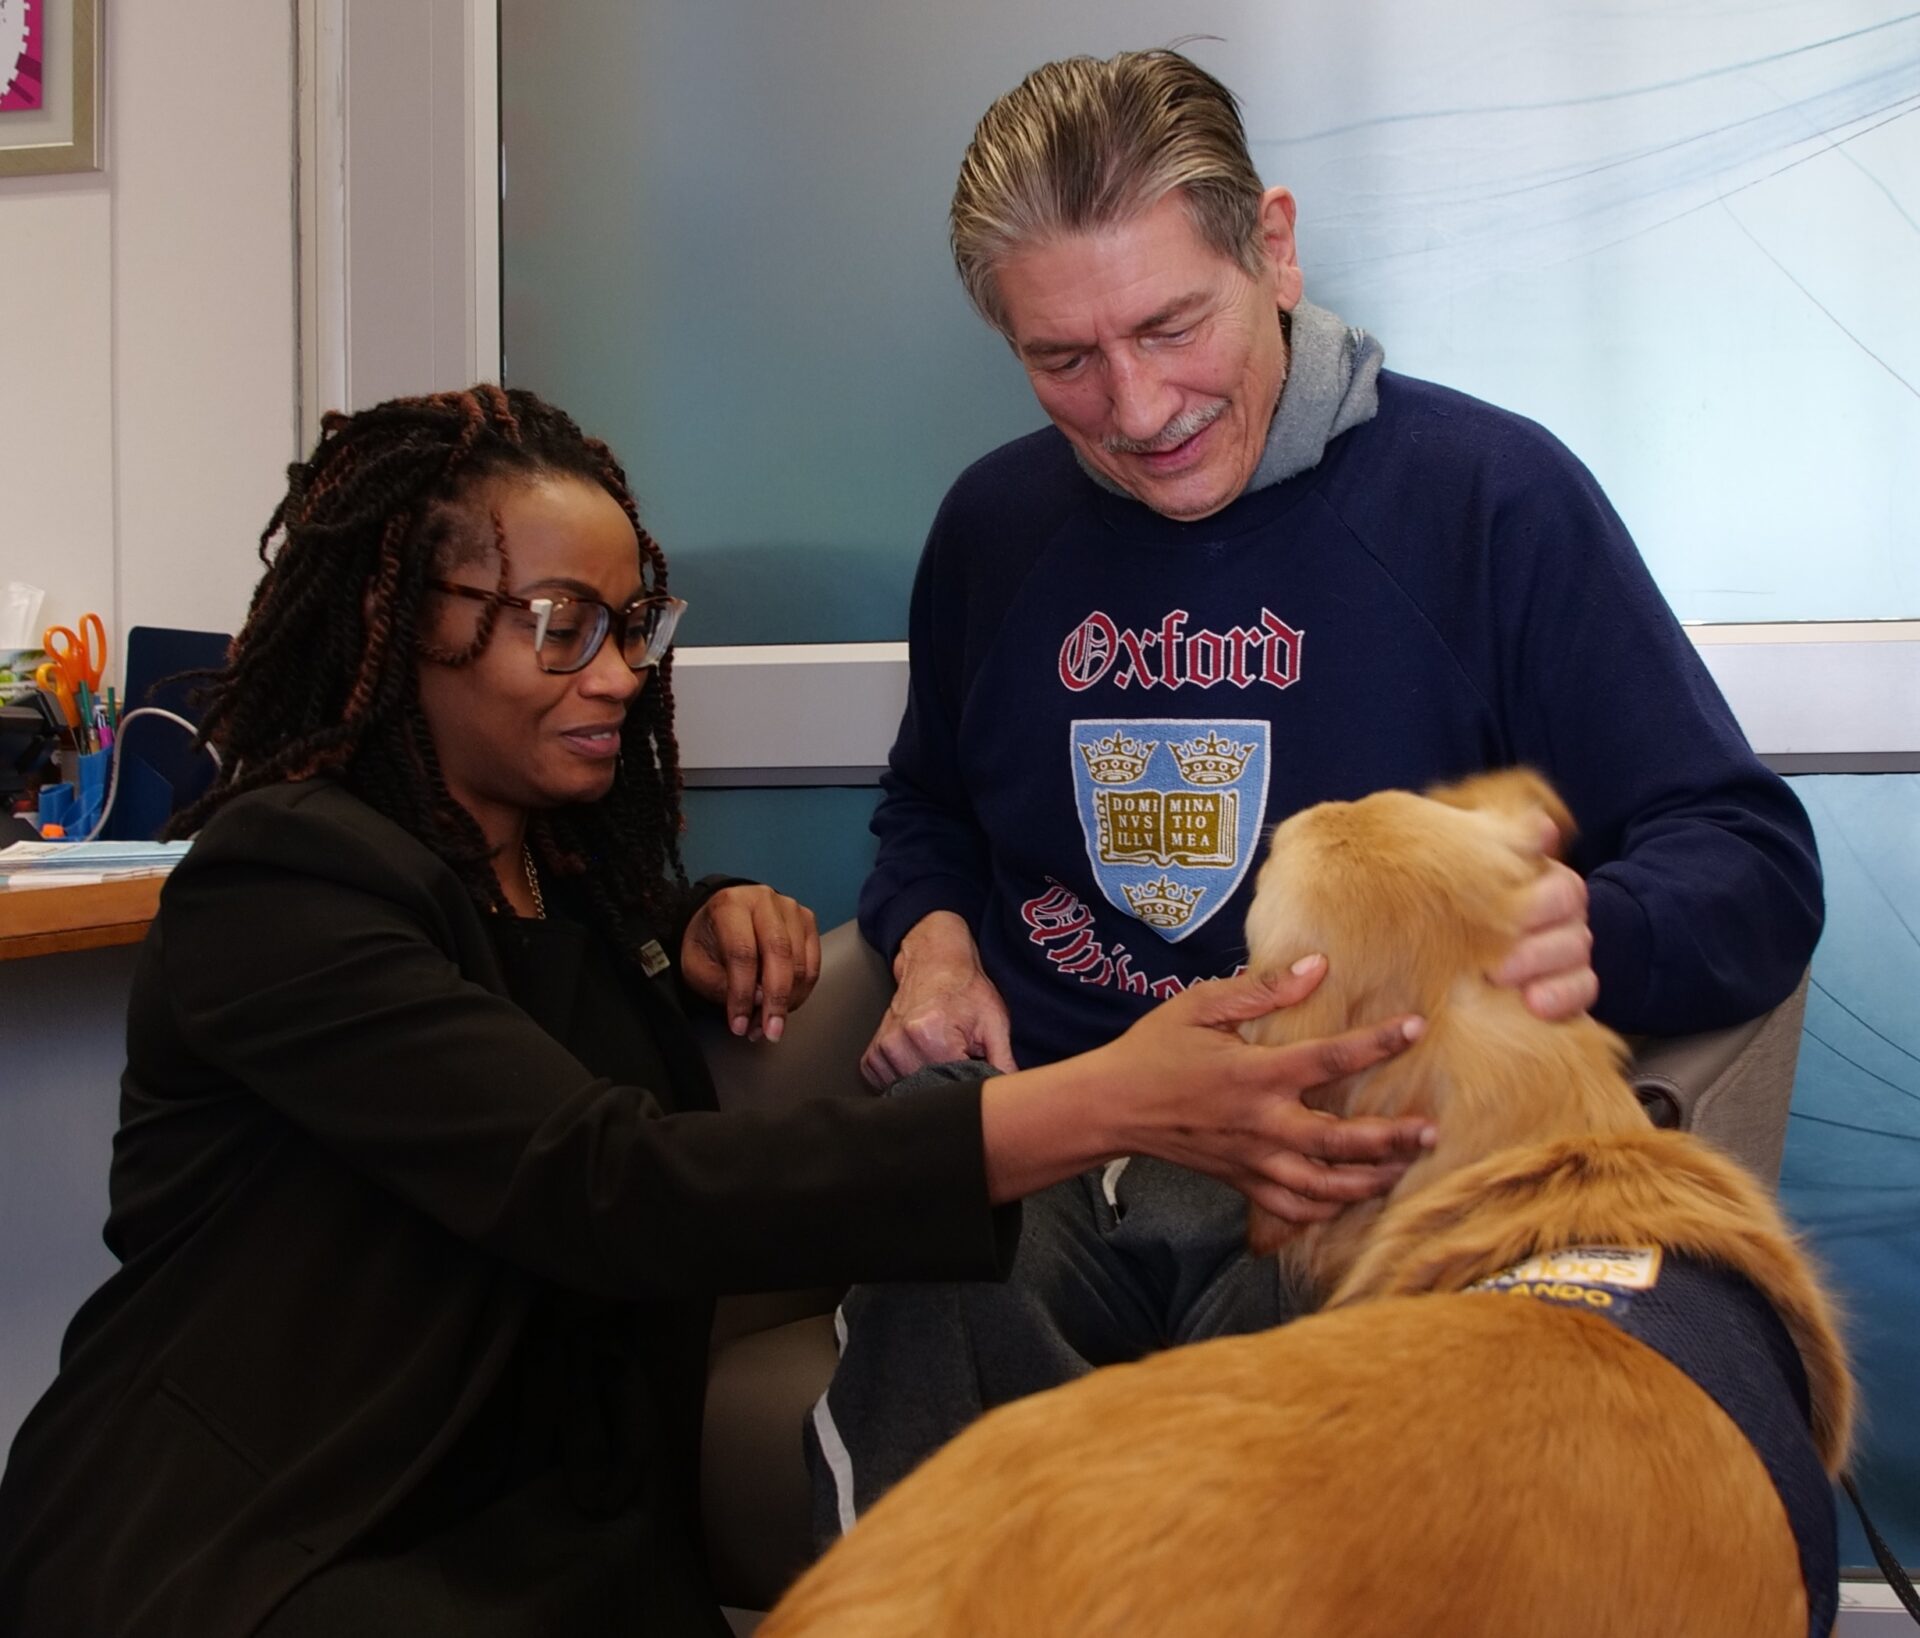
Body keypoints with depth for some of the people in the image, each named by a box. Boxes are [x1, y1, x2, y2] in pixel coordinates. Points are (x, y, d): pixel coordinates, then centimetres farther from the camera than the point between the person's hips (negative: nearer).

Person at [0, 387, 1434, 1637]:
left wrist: (714, 936, -3)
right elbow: (610, 1188, -31)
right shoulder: (282, 886, -19)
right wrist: (1110, 1104, -38)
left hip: (536, 1518, 7)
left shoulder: (571, 849, 5)